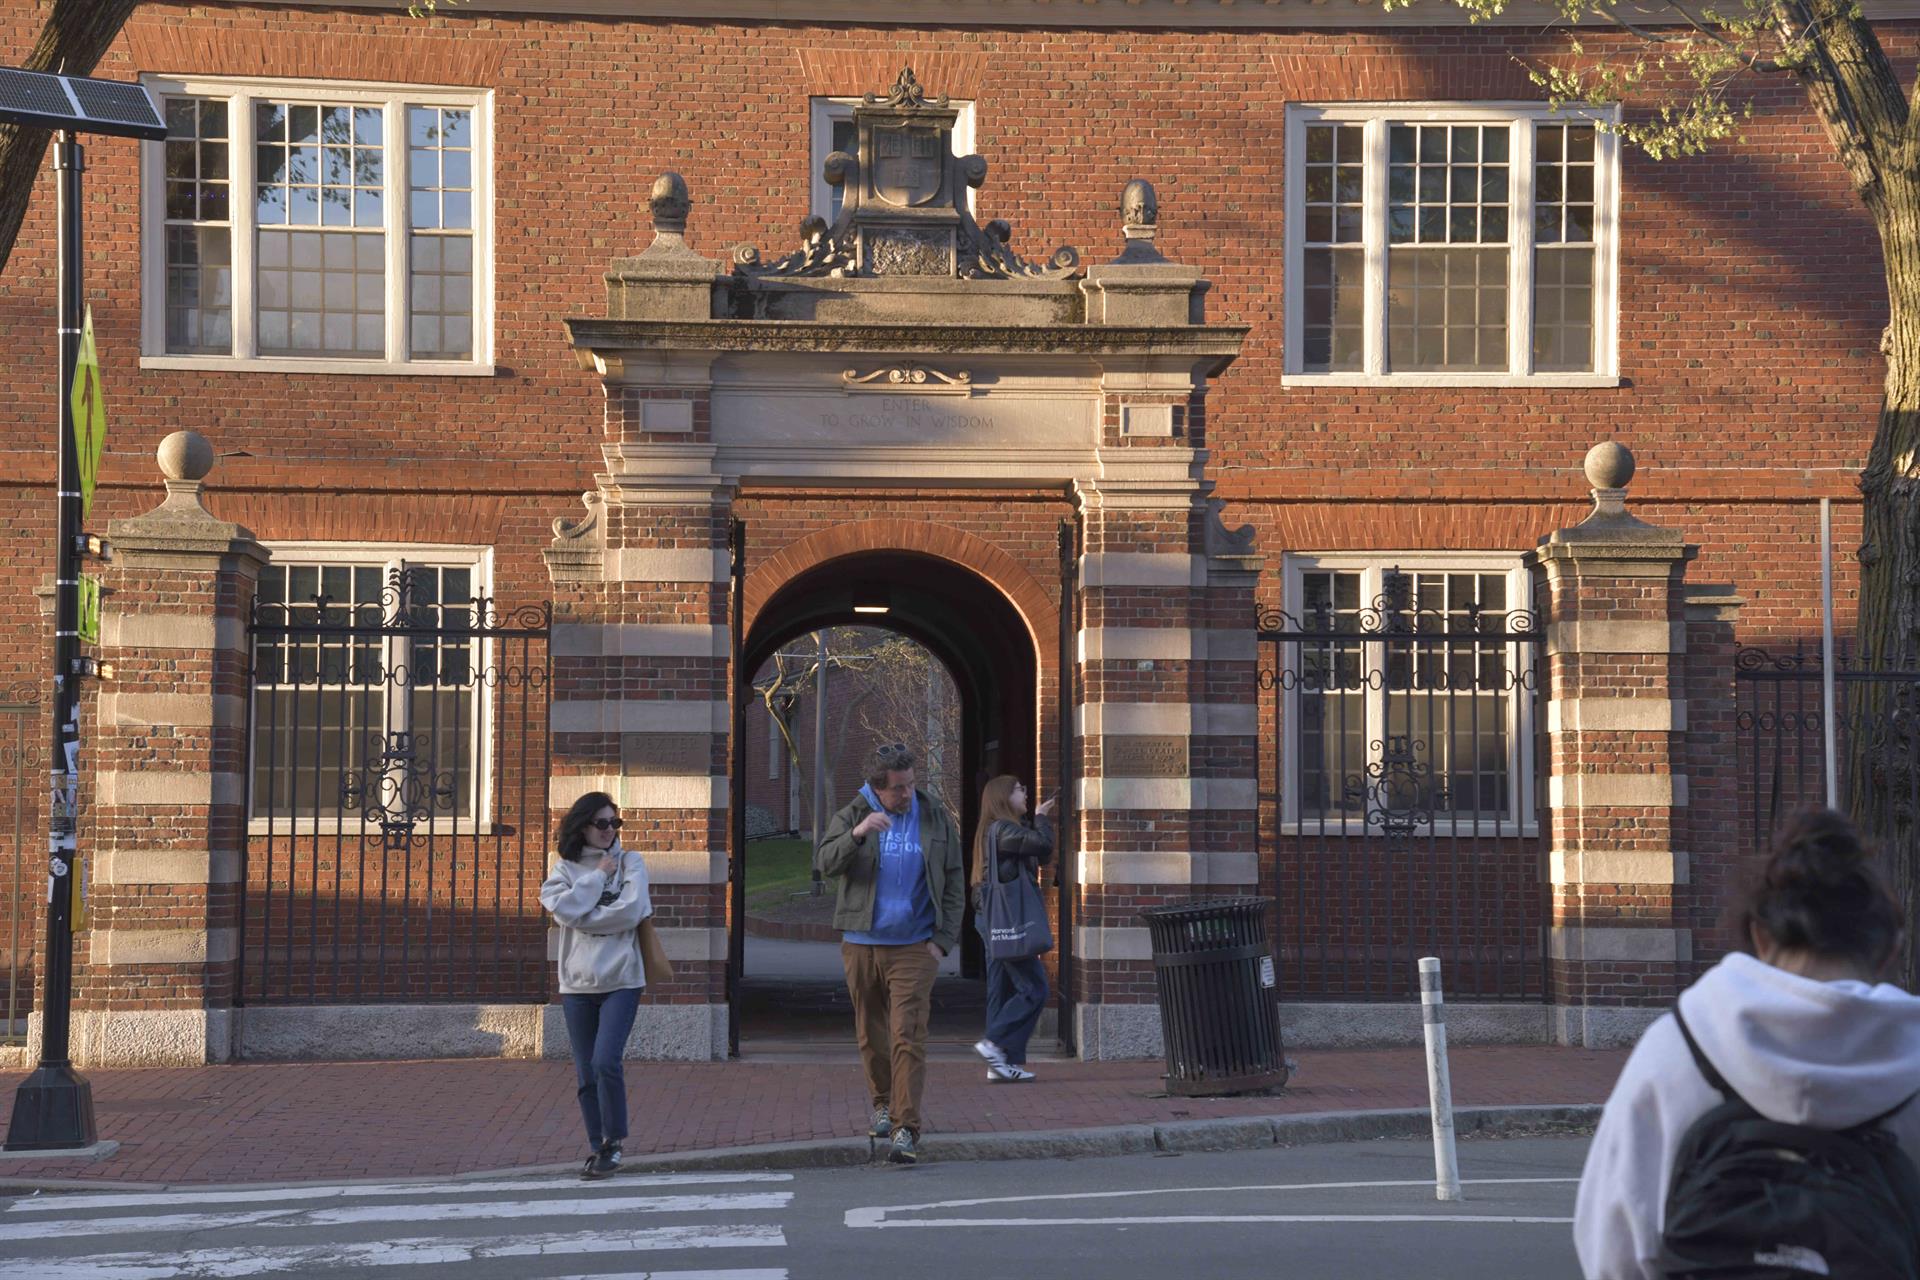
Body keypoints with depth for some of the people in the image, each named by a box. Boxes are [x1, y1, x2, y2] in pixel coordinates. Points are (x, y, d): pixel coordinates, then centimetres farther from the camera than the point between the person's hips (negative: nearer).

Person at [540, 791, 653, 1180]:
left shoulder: (629, 862, 2)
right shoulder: (565, 867, 8)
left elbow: (631, 911, -13)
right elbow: (563, 908, -10)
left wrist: (583, 918, -7)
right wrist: (598, 875, -7)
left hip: (620, 980, -3)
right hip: (577, 983, 3)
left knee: (606, 1061, -16)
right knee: (586, 1074, 5)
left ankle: (612, 1143, -1)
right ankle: (598, 1148, 16)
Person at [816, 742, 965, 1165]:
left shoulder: (935, 819, 5)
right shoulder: (852, 816, 2)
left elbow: (954, 883, 8)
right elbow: (825, 863, -13)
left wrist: (943, 939, -1)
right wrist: (857, 833, -31)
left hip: (913, 948, -1)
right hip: (861, 945, 1)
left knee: (908, 1037, -11)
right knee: (871, 1033, 11)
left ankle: (906, 1129, -15)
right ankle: (884, 1104, 33)